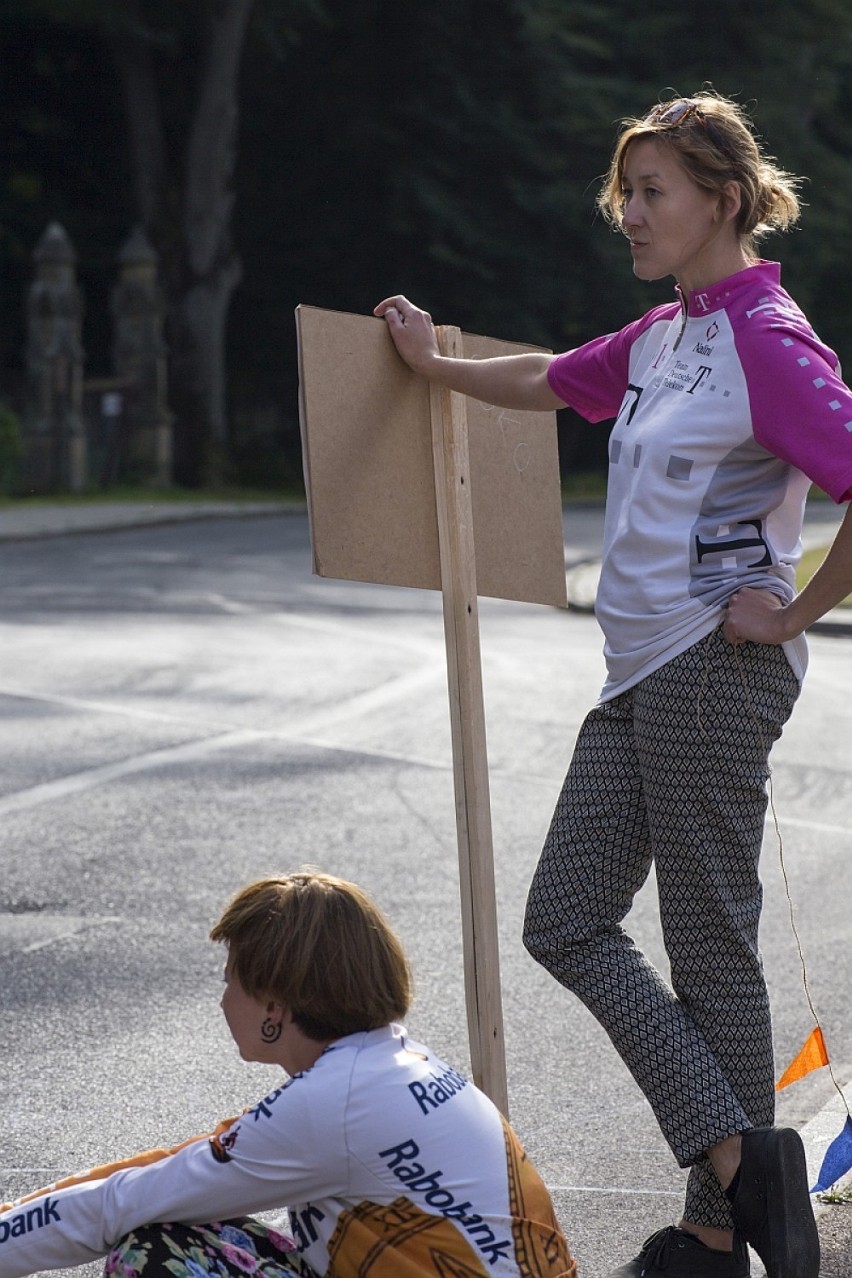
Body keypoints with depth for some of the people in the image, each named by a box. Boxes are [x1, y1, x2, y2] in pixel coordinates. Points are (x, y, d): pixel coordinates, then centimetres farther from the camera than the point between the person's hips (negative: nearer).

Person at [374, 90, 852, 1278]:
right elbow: (551, 381, 34)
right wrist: (437, 365, 44)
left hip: (715, 674, -10)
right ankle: (736, 1154, 5)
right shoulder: (661, 336, 14)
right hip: (642, 675, 10)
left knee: (710, 947, -2)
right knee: (566, 919, 6)